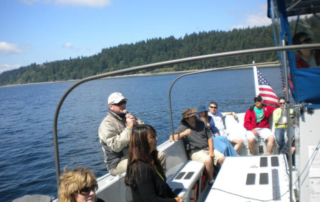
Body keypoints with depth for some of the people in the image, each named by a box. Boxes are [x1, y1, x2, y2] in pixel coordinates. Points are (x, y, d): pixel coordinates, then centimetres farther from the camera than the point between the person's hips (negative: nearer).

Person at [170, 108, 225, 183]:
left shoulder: (201, 123, 12)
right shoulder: (182, 128, -4)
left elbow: (209, 137, 12)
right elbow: (171, 138, -15)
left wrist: (211, 150, -3)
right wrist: (183, 133, -28)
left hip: (207, 148, 6)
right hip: (195, 151, -5)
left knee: (222, 158, -13)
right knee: (208, 160, -32)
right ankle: (211, 181, -13)